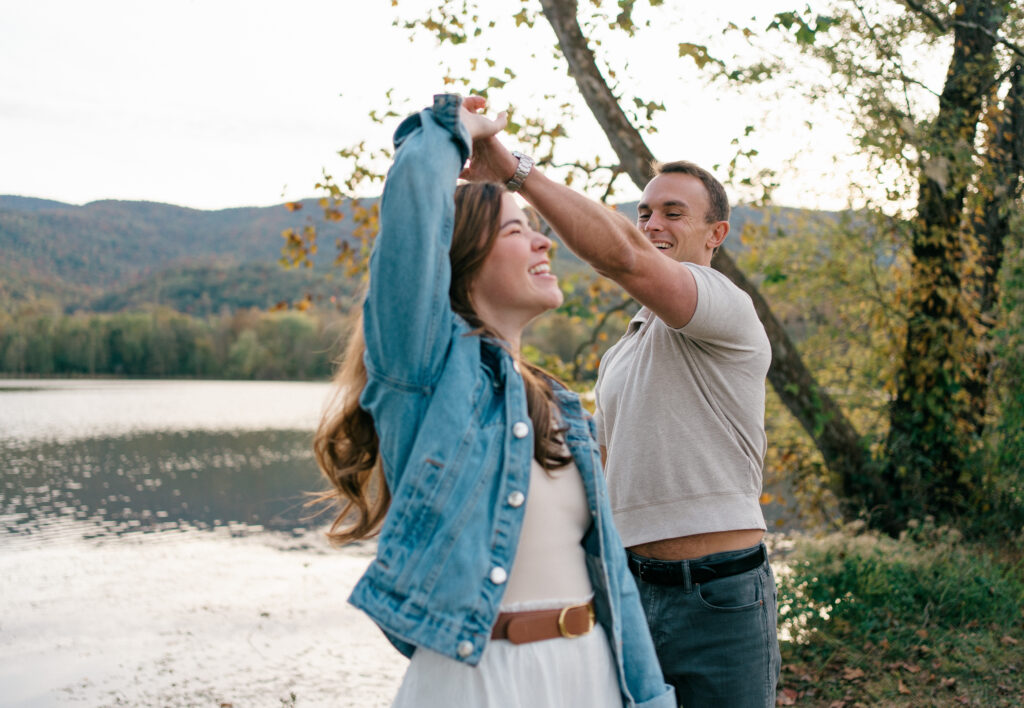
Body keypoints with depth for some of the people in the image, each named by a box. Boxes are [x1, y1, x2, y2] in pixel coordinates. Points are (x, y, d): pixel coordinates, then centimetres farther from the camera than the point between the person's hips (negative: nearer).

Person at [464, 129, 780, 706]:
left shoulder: (729, 312, -8)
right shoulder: (620, 354, 19)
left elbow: (622, 254, -27)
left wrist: (516, 167, -29)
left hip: (719, 597, -7)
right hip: (632, 588, 7)